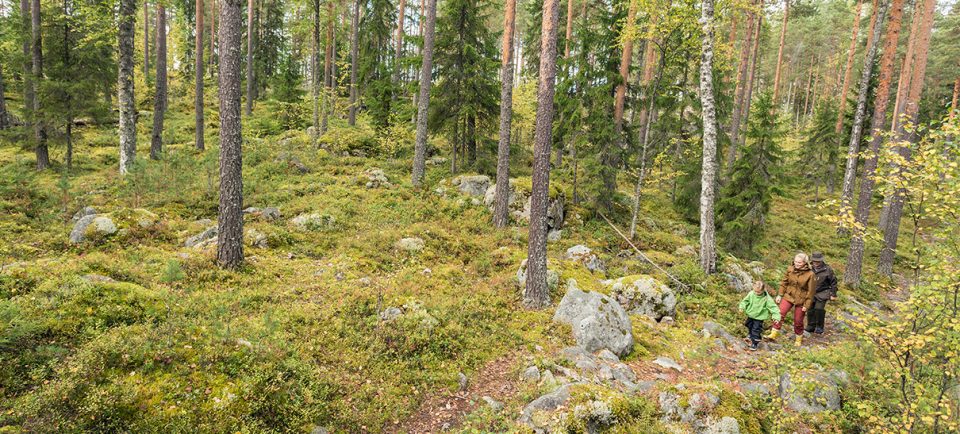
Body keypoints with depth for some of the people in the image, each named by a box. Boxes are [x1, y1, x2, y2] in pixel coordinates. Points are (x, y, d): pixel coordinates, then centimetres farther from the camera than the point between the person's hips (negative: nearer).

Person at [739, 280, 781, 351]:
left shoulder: (767, 298, -21)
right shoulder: (751, 294, -11)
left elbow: (773, 307, -16)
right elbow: (745, 300, 5)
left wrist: (776, 316, -22)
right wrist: (742, 307, -10)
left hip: (759, 317, -5)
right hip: (751, 315, 5)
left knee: (756, 330, -3)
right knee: (750, 328, 21)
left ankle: (755, 343, 13)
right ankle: (752, 339, 44)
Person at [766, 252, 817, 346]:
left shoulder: (810, 275, -16)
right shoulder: (790, 269, -5)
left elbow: (811, 291, -11)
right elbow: (784, 282, 7)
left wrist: (806, 305, -9)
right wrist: (780, 294, 4)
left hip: (801, 300, -3)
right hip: (788, 296, 3)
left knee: (798, 321, 8)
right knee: (780, 314, -13)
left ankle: (799, 339, 30)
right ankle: (774, 334, -8)